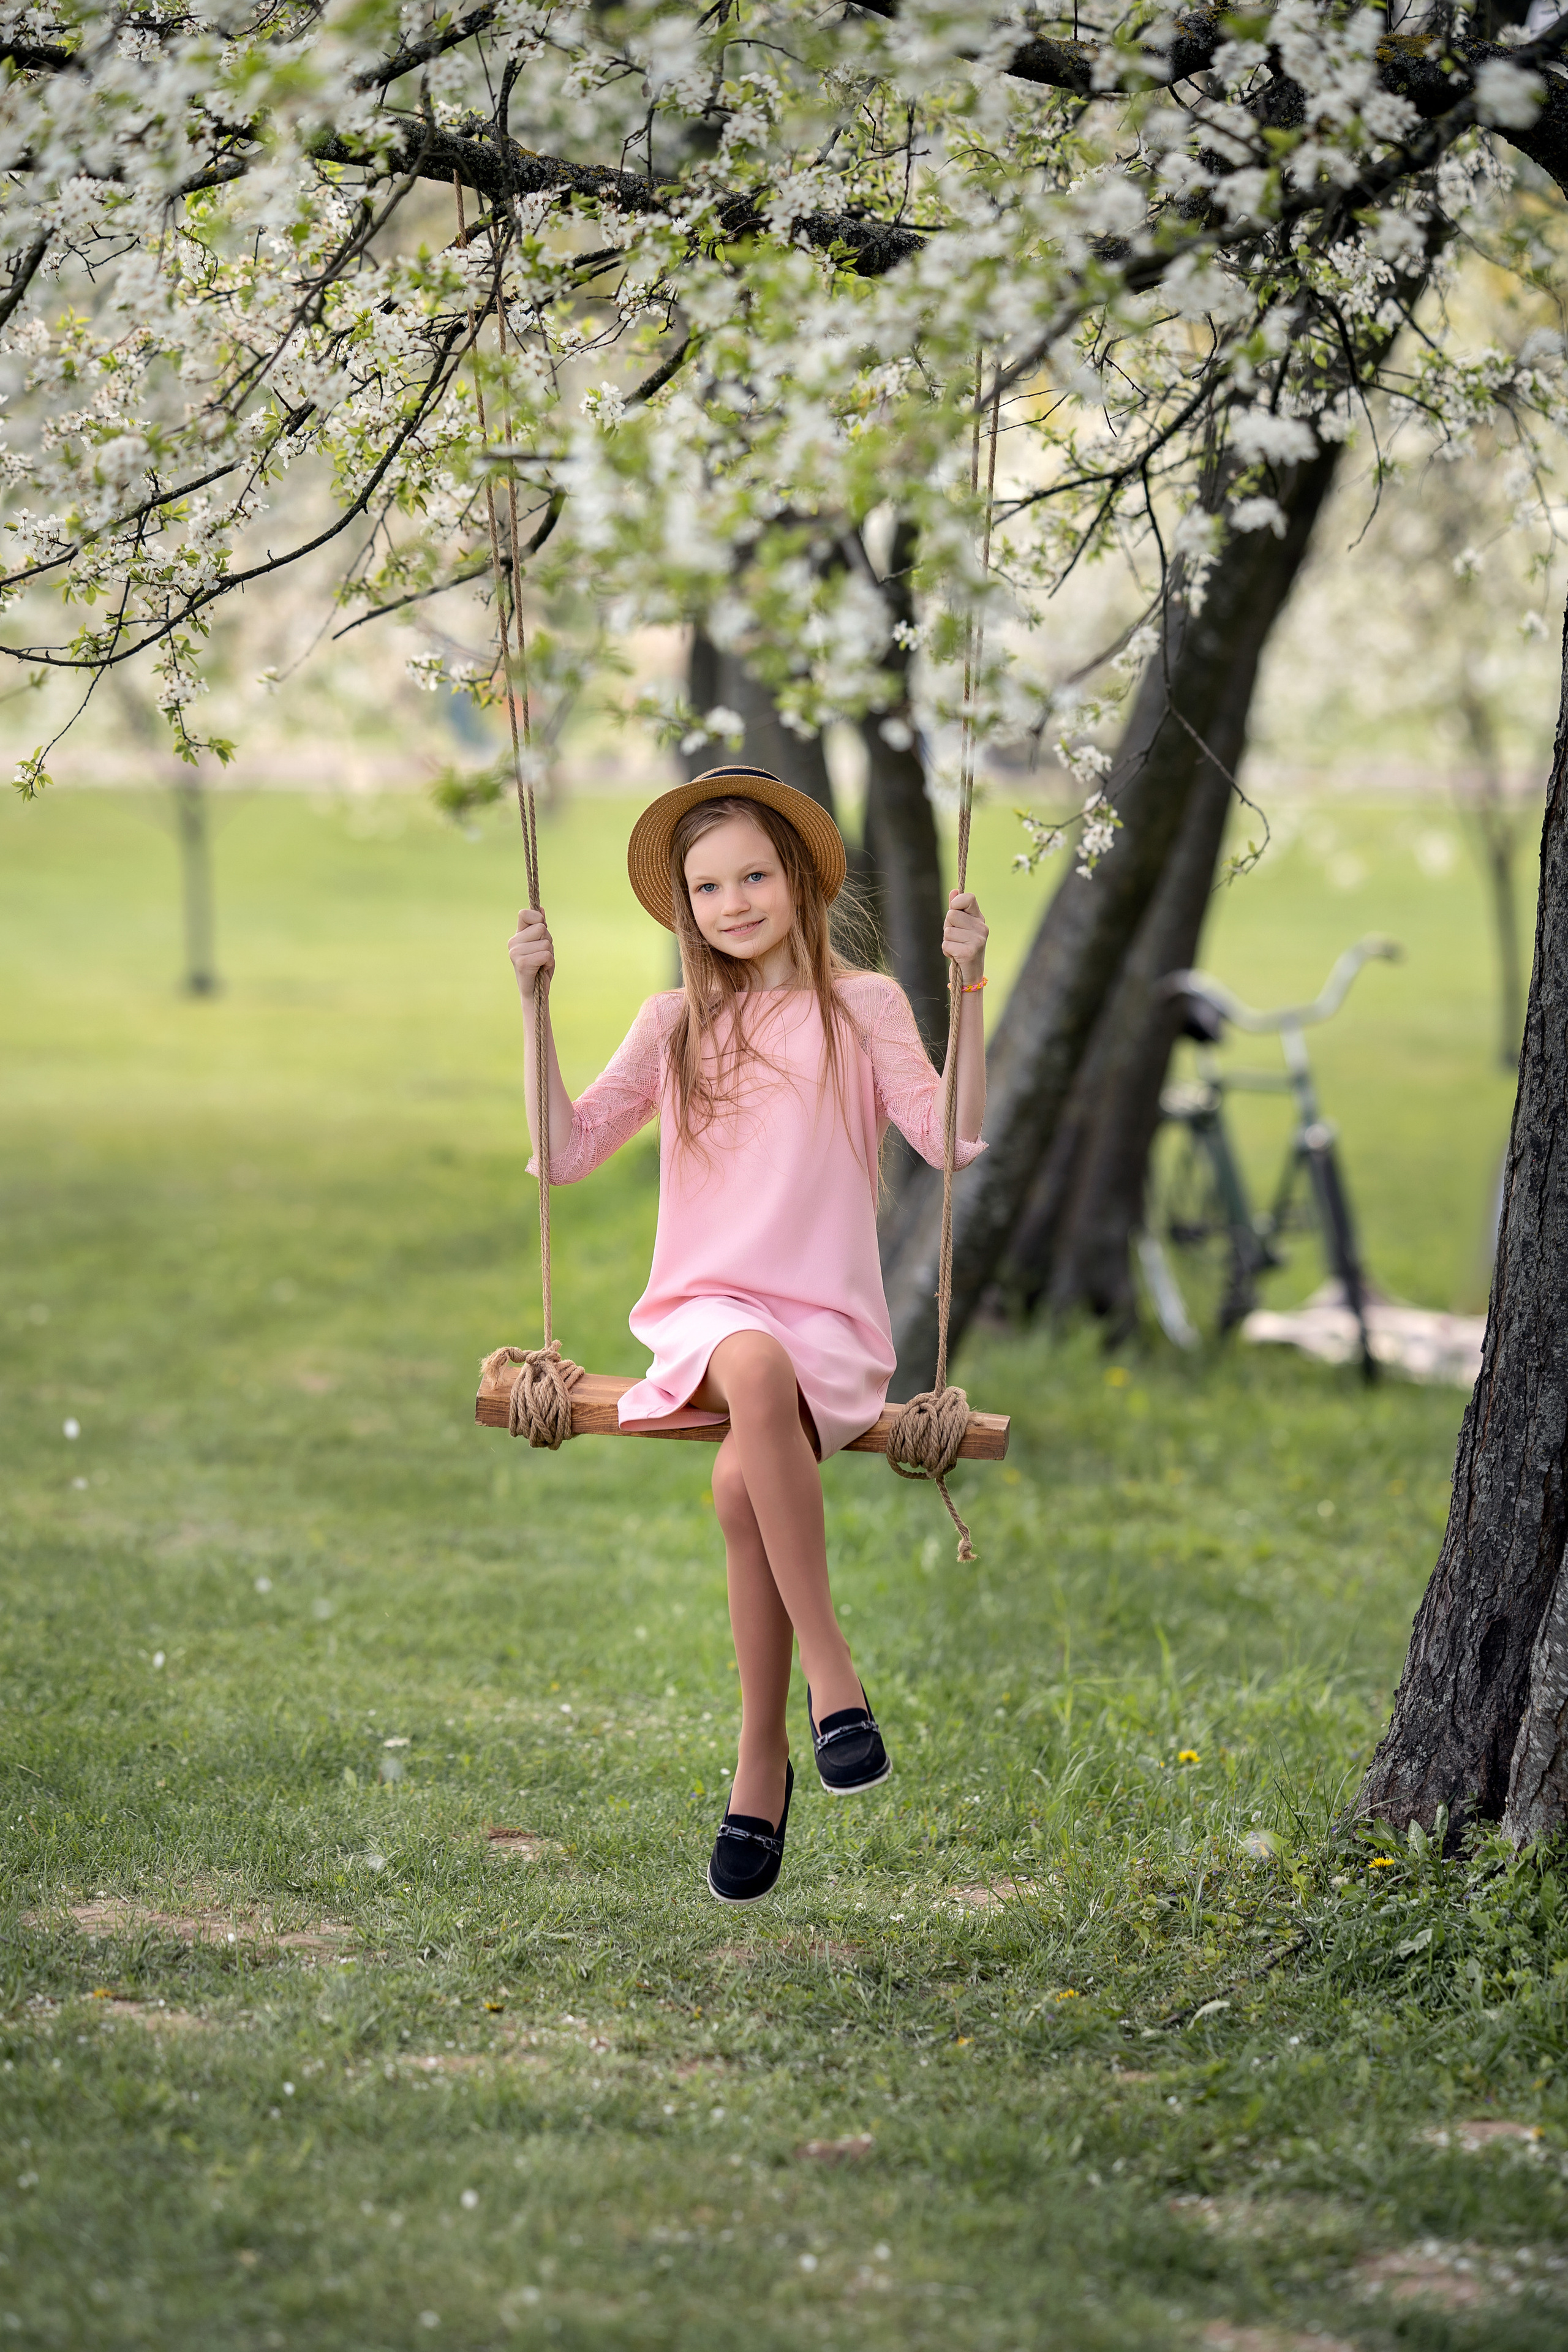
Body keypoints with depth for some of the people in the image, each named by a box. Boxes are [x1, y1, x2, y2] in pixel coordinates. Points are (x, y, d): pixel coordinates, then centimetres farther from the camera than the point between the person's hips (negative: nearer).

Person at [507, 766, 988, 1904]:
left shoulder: (859, 1004, 7)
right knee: (756, 1370, -37)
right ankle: (830, 1670, -29)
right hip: (703, 1311, 2)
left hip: (828, 1322, -2)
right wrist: (535, 1006, 3)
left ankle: (763, 1760, -17)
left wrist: (969, 987, -14)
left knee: (743, 1482, -34)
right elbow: (567, 1149, 10)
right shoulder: (676, 1024, 16)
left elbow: (955, 1137, -6)